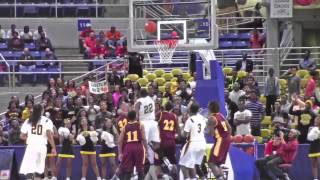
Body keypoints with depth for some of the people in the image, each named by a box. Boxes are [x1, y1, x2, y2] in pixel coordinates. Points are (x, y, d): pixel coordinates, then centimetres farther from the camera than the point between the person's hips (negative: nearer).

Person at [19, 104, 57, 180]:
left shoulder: (28, 121, 8)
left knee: (29, 171, -8)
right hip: (42, 146, 0)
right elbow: (49, 135, -10)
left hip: (31, 146, 0)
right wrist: (53, 147, -5)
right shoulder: (47, 121, 2)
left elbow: (22, 136, 8)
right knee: (38, 172, 12)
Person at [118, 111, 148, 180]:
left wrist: (120, 153, 7)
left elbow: (120, 141, 5)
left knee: (127, 170, 7)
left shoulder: (125, 127, 11)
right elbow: (144, 139, -5)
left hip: (128, 147, 2)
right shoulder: (140, 125, 4)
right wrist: (146, 150, 0)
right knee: (140, 170, 5)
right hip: (138, 147, -2)